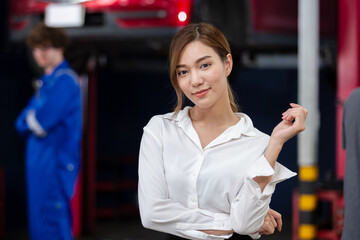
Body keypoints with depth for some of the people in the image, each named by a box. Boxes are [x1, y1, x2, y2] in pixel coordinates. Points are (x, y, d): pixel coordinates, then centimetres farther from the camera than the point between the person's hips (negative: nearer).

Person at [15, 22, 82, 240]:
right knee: (39, 222, 12)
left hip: (57, 161, -9)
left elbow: (41, 122, -18)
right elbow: (22, 124, 16)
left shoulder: (64, 80, -11)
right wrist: (33, 120, -3)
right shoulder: (47, 80, 17)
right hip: (40, 160, 9)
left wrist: (28, 119, 2)